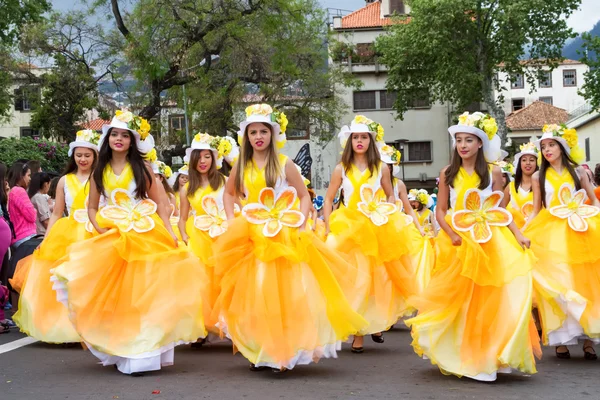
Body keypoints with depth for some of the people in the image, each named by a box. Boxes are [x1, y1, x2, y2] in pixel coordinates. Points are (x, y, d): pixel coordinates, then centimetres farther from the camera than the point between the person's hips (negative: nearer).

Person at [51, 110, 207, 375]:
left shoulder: (142, 168, 3)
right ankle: (120, 351, 12)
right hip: (113, 238, 2)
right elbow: (92, 207, 12)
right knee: (116, 296, 1)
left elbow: (159, 203, 2)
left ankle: (143, 353, -1)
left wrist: (169, 233, -10)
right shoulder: (99, 171, 9)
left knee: (143, 294, -4)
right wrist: (101, 230, -7)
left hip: (147, 237, -2)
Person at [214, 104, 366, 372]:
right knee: (253, 297, 2)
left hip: (283, 239, -3)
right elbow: (229, 193, 23)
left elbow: (304, 196, 1)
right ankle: (258, 351, 14)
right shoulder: (241, 166, 7)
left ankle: (283, 352, 3)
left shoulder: (284, 164, -2)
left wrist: (300, 224, -12)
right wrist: (231, 220, 9)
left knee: (283, 295, -4)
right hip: (251, 240, 3)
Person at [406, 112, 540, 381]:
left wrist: (517, 234, -9)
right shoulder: (448, 173, 3)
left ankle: (487, 357, 5)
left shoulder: (493, 172, 1)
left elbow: (501, 210, 4)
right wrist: (452, 235, -13)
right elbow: (440, 210, 2)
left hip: (491, 242, -1)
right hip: (459, 241, 1)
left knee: (489, 300, -5)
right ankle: (459, 354, 21)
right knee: (459, 301, 6)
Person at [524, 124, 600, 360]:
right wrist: (520, 232, -3)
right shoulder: (539, 177, 8)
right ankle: (561, 340, -2)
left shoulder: (578, 172, 8)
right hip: (551, 235, 0)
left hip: (580, 233, 0)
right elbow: (536, 212, 8)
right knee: (556, 286, -5)